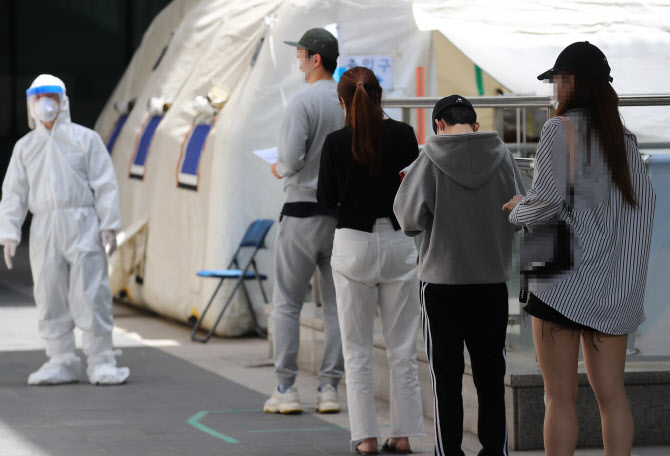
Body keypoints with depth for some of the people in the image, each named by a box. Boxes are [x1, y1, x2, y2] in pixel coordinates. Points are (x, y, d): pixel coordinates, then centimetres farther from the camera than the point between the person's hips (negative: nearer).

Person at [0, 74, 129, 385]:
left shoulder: (85, 139, 7)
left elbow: (105, 185, 3)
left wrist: (109, 225, -6)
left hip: (82, 227, -3)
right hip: (44, 230, 3)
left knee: (90, 295, -8)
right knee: (51, 299, 3)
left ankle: (101, 362, -4)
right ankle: (62, 363, 10)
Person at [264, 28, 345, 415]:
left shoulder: (303, 102, -12)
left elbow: (292, 158, -20)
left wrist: (281, 171, 2)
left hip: (303, 212, -5)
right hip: (344, 214, 5)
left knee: (287, 303, 4)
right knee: (338, 304, 8)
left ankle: (286, 390, 1)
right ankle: (330, 388, 5)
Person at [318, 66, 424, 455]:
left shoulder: (337, 143, -9)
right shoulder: (402, 135, -5)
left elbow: (327, 200, -3)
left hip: (353, 244, -2)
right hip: (398, 244, 2)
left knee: (358, 349, 6)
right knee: (403, 347, 9)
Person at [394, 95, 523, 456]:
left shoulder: (432, 158, -9)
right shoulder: (501, 156, -2)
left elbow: (410, 216, -14)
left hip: (442, 281, -2)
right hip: (492, 280, 2)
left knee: (446, 376, 6)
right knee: (490, 374, 11)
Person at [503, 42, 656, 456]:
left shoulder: (561, 130, -9)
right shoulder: (624, 138, 9)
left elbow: (546, 202, -16)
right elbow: (645, 201, 12)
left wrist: (516, 209, 4)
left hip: (564, 281, -6)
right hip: (613, 283, 6)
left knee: (561, 395, -1)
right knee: (611, 393, 7)